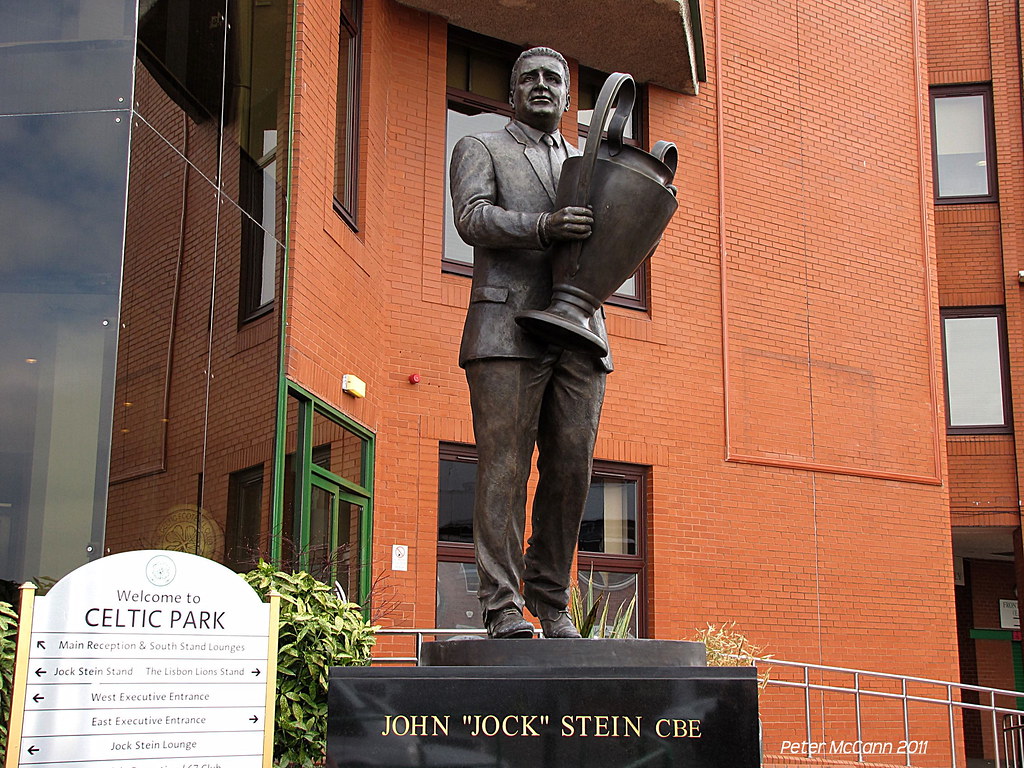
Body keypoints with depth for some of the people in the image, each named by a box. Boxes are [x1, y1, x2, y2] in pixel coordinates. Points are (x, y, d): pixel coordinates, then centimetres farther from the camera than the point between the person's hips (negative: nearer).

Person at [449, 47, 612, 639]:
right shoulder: (480, 149, 14)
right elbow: (473, 218, -4)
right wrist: (545, 227, -21)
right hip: (508, 330, -4)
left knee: (571, 470, -1)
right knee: (505, 468, -9)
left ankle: (553, 603, 6)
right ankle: (504, 607, -8)